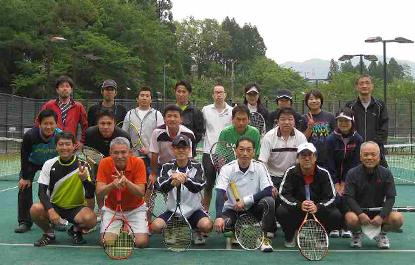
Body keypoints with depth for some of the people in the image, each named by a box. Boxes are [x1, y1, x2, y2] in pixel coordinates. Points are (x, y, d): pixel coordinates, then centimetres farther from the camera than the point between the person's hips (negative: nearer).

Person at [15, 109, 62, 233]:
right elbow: (24, 157, -20)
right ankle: (24, 222, 1)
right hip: (32, 163, -1)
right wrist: (25, 177, -14)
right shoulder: (30, 136, -34)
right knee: (24, 188, -10)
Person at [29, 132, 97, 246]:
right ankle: (49, 234, 1)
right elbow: (42, 192, -8)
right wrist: (51, 211, -26)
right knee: (35, 209, -30)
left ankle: (76, 230, 5)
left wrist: (84, 179, -35)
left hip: (76, 207, -1)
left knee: (91, 218, -32)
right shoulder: (49, 164, -5)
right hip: (54, 206, 1)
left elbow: (91, 194, -14)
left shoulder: (82, 164, -9)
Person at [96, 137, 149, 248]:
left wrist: (126, 181, -38)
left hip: (135, 209, -1)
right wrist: (113, 183, -38)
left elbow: (141, 193, -21)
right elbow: (99, 192, -19)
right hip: (111, 209, 1)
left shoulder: (138, 163, -17)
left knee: (142, 242, -16)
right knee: (107, 242, -17)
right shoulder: (105, 163, -14)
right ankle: (119, 230, 18)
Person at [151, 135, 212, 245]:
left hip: (194, 211, -1)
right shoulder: (167, 167, 1)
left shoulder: (197, 167, -2)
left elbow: (199, 187, -21)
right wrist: (172, 181, -43)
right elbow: (162, 187, -18)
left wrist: (186, 180, -44)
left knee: (207, 225, -29)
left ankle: (199, 234, 9)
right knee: (156, 226, -24)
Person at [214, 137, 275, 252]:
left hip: (254, 208, 0)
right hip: (233, 209, 0)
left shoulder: (260, 167, -9)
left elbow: (269, 191, -19)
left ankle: (267, 238, -13)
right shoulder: (227, 169, -11)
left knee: (269, 201, -30)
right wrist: (219, 217, -38)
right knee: (220, 225, -29)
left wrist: (245, 200, -24)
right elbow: (220, 193, -23)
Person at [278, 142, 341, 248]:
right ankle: (290, 237, 3)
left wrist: (318, 207, -30)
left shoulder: (323, 173, -6)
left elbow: (331, 196, -9)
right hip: (296, 210, 0)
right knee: (281, 211, -30)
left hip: (318, 210, 1)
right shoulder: (291, 172, -7)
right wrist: (299, 205, -31)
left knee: (336, 215, -25)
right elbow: (283, 194, -13)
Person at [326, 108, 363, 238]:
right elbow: (330, 164, -10)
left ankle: (345, 228, 8)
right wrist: (336, 185, -12)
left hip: (349, 177, 1)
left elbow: (354, 164, -7)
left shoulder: (358, 139, -7)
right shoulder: (331, 139, -11)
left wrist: (344, 184, -10)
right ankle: (334, 227, 4)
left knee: (346, 199, -12)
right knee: (335, 198, -15)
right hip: (333, 177, -1)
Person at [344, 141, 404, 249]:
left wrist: (381, 216, -21)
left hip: (379, 212, 2)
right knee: (351, 219, -36)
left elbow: (390, 198, -5)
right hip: (358, 211, -2)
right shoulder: (352, 173, -5)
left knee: (398, 218, -26)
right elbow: (349, 198, -11)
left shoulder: (386, 173, -1)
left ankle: (381, 233, 8)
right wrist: (361, 214, -27)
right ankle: (357, 234, 3)